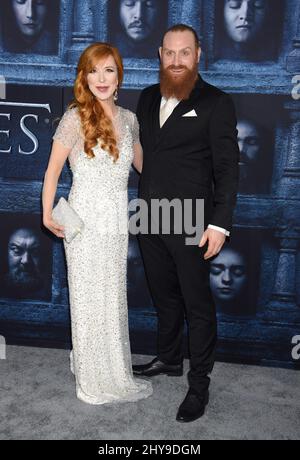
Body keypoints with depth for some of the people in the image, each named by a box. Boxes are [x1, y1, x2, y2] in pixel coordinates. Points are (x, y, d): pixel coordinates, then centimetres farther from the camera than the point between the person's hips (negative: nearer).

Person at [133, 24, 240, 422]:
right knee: (164, 297, 20)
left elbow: (227, 167, -9)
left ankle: (199, 383, 19)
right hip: (150, 219, 6)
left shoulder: (216, 103, -7)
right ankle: (169, 359, 39)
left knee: (198, 305, 5)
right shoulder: (148, 98, 10)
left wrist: (220, 224, -15)